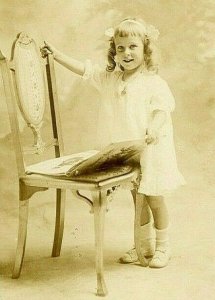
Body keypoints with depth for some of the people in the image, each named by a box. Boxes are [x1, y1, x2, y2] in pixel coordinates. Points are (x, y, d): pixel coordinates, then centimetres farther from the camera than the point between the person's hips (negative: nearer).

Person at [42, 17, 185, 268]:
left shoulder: (154, 83, -10)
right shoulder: (109, 79, 6)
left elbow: (162, 109, -16)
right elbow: (83, 69, 6)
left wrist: (154, 129, -35)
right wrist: (56, 54, 2)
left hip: (150, 151, -5)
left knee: (154, 199, 6)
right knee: (138, 200, 16)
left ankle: (162, 248, 22)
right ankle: (145, 246, 31)